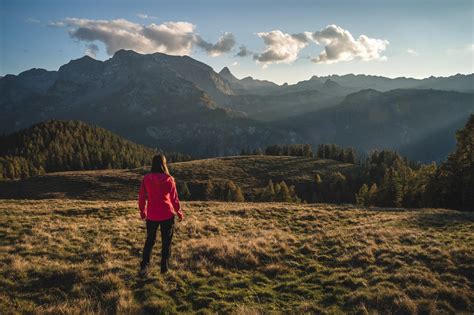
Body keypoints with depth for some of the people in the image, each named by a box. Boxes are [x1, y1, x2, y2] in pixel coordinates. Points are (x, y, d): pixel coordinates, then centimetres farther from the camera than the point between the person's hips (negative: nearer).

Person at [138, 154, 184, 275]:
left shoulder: (146, 179, -5)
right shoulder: (169, 179, -9)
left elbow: (142, 197, 1)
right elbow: (174, 198, -2)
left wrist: (142, 211, 18)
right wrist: (179, 212, 12)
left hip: (151, 215, 2)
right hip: (167, 215, -1)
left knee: (150, 240, 17)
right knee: (166, 241, 13)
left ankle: (144, 265, 3)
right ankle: (164, 267, 17)